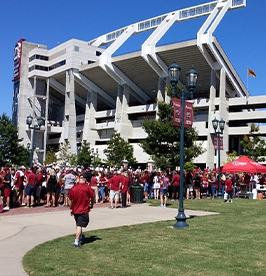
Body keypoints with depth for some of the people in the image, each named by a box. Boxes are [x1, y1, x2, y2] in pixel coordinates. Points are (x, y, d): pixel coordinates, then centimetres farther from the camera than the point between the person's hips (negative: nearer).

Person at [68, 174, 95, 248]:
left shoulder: (73, 188, -2)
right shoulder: (87, 187, -11)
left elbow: (70, 200, 3)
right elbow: (92, 197, -5)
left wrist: (71, 209, 13)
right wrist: (91, 205, 13)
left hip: (75, 210, 4)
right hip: (84, 210, -4)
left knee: (78, 224, 23)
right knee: (79, 225, -5)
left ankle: (80, 237, 42)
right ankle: (76, 242, -11)